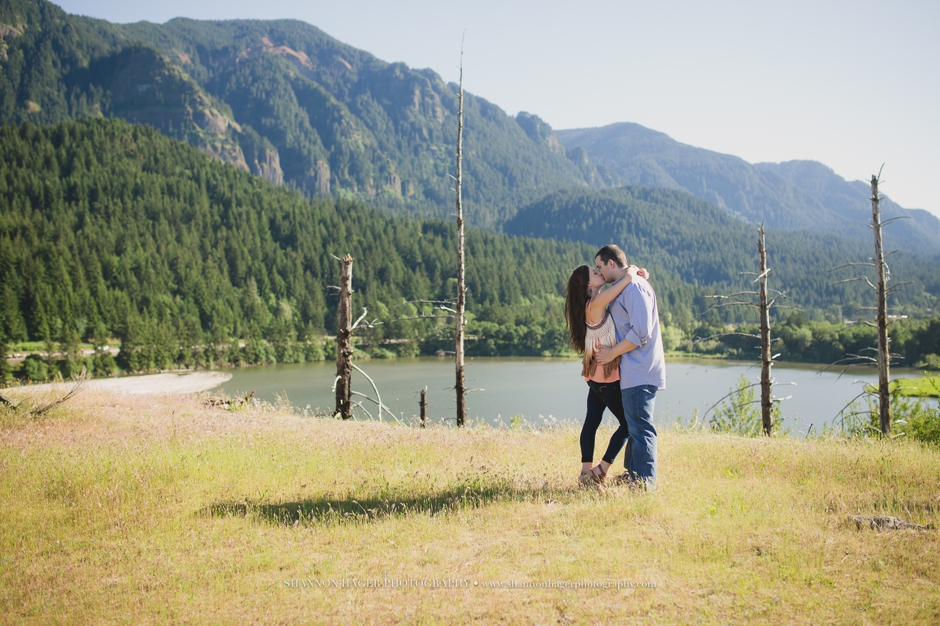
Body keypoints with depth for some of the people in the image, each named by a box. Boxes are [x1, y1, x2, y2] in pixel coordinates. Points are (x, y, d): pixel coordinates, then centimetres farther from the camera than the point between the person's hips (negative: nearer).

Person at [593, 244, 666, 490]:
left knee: (640, 428, -8)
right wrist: (597, 354, 21)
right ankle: (632, 474, 26)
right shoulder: (623, 288, 19)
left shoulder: (634, 286, -13)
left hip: (639, 371, -11)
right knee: (634, 426, 17)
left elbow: (641, 332, -21)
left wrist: (613, 353, -13)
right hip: (634, 371, 11)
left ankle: (645, 482, -6)